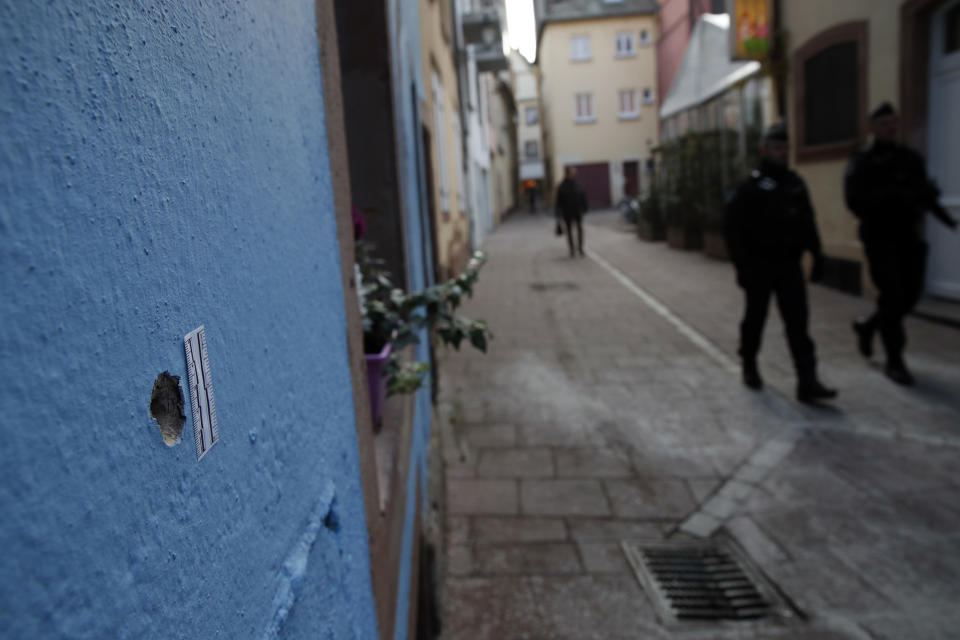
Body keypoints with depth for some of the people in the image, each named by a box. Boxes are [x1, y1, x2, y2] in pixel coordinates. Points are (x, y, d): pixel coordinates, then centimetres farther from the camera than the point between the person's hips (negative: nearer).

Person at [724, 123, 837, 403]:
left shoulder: (795, 184, 10)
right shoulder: (750, 186, -7)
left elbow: (807, 223, 15)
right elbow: (733, 228, -11)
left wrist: (817, 255, 9)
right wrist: (742, 266, -16)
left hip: (789, 266, 4)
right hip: (760, 267, -4)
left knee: (798, 322, -3)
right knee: (755, 319, 10)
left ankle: (807, 383, -4)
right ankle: (749, 366, 32)